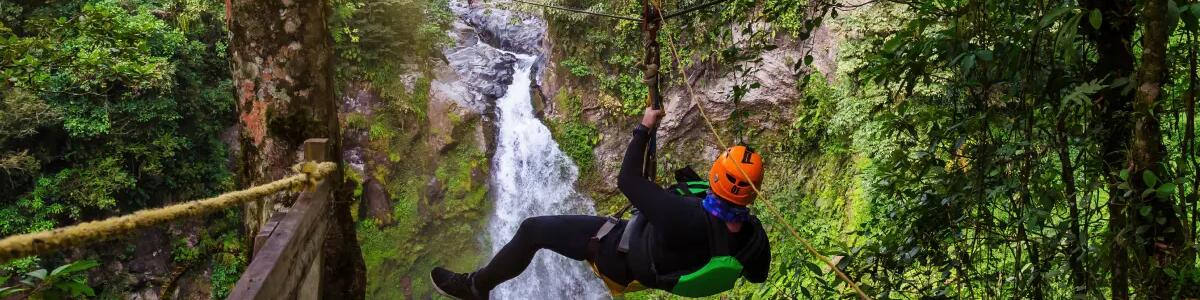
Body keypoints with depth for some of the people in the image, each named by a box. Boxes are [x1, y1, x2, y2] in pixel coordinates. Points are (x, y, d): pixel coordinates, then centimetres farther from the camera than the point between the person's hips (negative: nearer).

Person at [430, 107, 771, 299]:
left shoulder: (686, 218, -44)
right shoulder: (754, 234, -25)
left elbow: (627, 180, -32)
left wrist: (643, 128, -20)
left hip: (623, 260, -7)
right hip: (660, 266, 7)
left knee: (532, 229, 2)